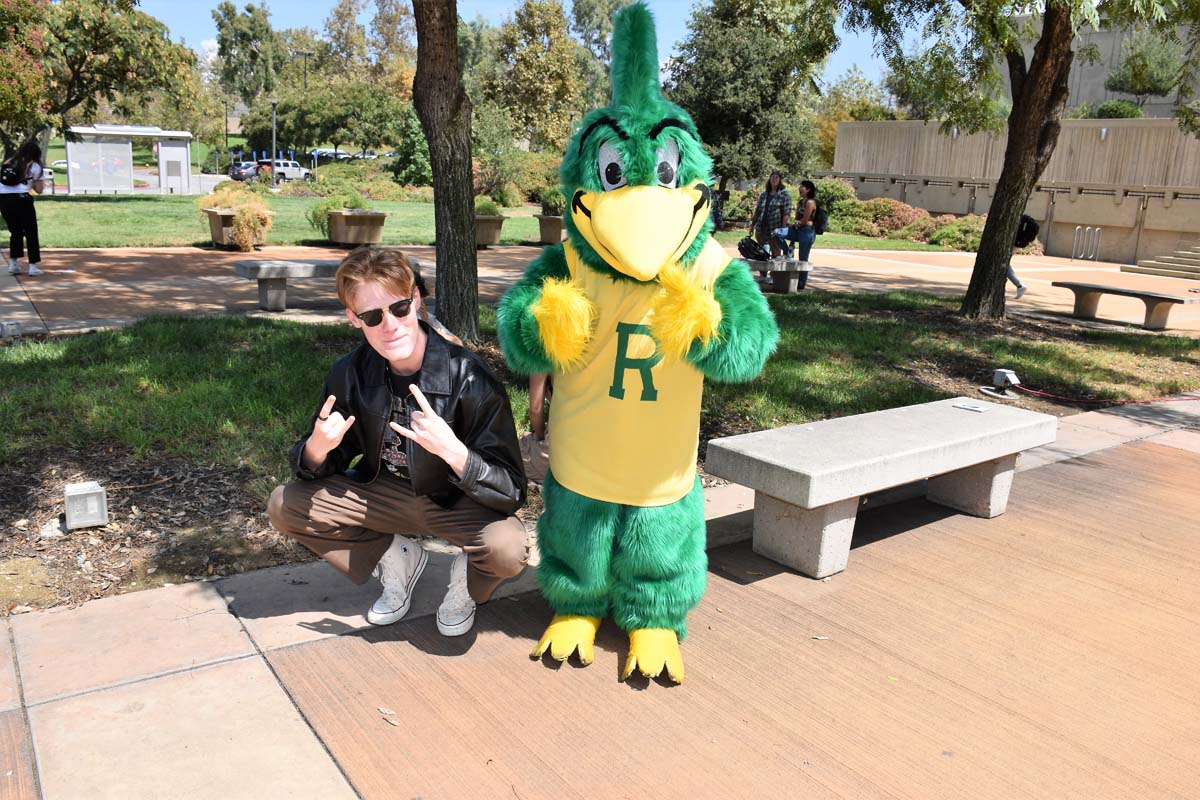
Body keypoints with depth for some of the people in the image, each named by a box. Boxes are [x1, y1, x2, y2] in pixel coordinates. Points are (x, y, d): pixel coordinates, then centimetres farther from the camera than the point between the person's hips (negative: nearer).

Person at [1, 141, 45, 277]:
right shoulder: (34, 166, 7)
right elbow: (39, 190, 4)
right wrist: (41, 184, 24)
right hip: (21, 199, -5)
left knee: (15, 231, 19)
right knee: (31, 233, 6)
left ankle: (13, 263, 14)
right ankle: (32, 266, 3)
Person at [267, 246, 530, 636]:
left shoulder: (470, 379, -28)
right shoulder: (349, 375, -13)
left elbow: (511, 492, -26)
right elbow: (317, 469, 0)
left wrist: (452, 450, -44)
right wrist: (317, 448, -25)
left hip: (457, 502, -4)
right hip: (385, 494, 5)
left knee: (508, 548, -34)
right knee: (284, 506, -7)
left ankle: (467, 577, 4)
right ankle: (395, 556, 10)